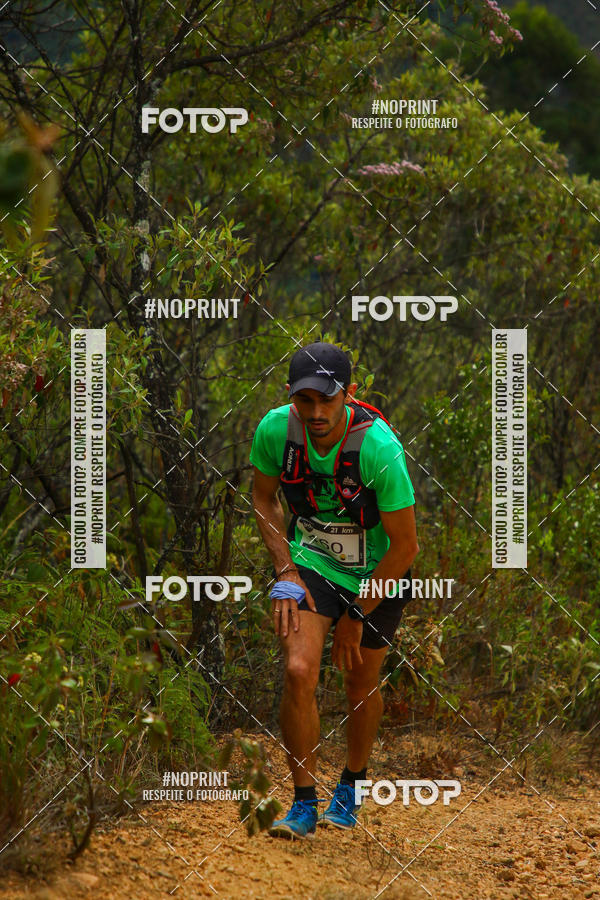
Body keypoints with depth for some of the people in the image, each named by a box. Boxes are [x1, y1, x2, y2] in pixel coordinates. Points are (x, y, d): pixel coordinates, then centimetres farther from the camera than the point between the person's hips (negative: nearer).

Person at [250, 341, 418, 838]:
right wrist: (286, 572, -7)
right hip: (310, 562, 2)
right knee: (299, 672, -16)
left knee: (362, 684, 10)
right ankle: (304, 802, -4)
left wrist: (355, 616, -14)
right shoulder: (276, 429, -20)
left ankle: (351, 787, 37)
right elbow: (264, 498, 2)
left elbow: (404, 546, -22)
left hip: (376, 574, -2)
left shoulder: (379, 447, -31)